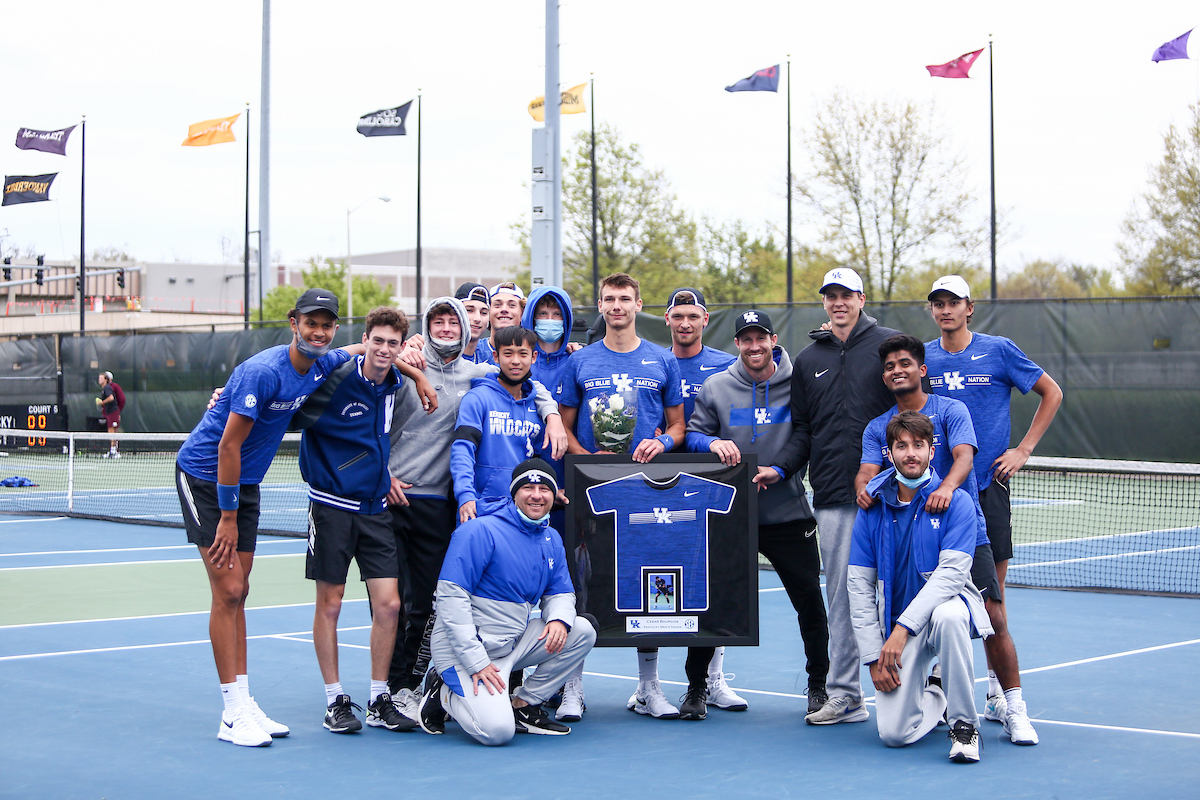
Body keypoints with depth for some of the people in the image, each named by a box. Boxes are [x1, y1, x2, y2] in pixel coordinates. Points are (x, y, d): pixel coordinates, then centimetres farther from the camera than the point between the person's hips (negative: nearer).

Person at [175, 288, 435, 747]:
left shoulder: (322, 364, -2)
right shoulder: (263, 372, -26)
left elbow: (367, 349, 20)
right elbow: (229, 446, -23)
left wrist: (417, 376, 12)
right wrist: (227, 518, -20)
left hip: (244, 482, 8)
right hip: (204, 475, -8)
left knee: (237, 593, 9)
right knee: (229, 590, -12)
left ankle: (245, 704, 12)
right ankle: (233, 714, -8)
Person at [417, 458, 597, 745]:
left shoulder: (551, 539, 8)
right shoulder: (481, 531, -16)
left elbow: (561, 592, 15)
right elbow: (451, 597, -20)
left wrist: (559, 619, -13)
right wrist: (476, 663, -25)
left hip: (514, 642, 8)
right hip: (464, 648, -8)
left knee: (582, 632, -6)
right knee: (497, 731, -25)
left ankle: (524, 704, 3)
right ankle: (444, 694, 6)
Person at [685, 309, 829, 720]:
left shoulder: (797, 383, 0)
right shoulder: (715, 387, 3)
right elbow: (692, 434, 5)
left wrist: (781, 469, -12)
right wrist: (713, 443, -17)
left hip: (788, 513, -1)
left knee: (809, 600, 3)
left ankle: (819, 684, 19)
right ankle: (697, 686, 16)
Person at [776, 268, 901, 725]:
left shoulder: (891, 345, 4)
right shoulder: (808, 360, 16)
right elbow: (802, 430, 17)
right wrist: (781, 468, 1)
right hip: (832, 498, 3)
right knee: (840, 597, 3)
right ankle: (844, 696, 8)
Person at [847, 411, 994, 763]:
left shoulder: (955, 502, -7)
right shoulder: (872, 509, 0)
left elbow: (952, 573, -18)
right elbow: (859, 586, 0)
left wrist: (903, 628, -26)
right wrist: (873, 656, -6)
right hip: (897, 622, 2)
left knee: (947, 616, -40)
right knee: (894, 733, -13)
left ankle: (964, 723, -21)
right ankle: (934, 694, 23)